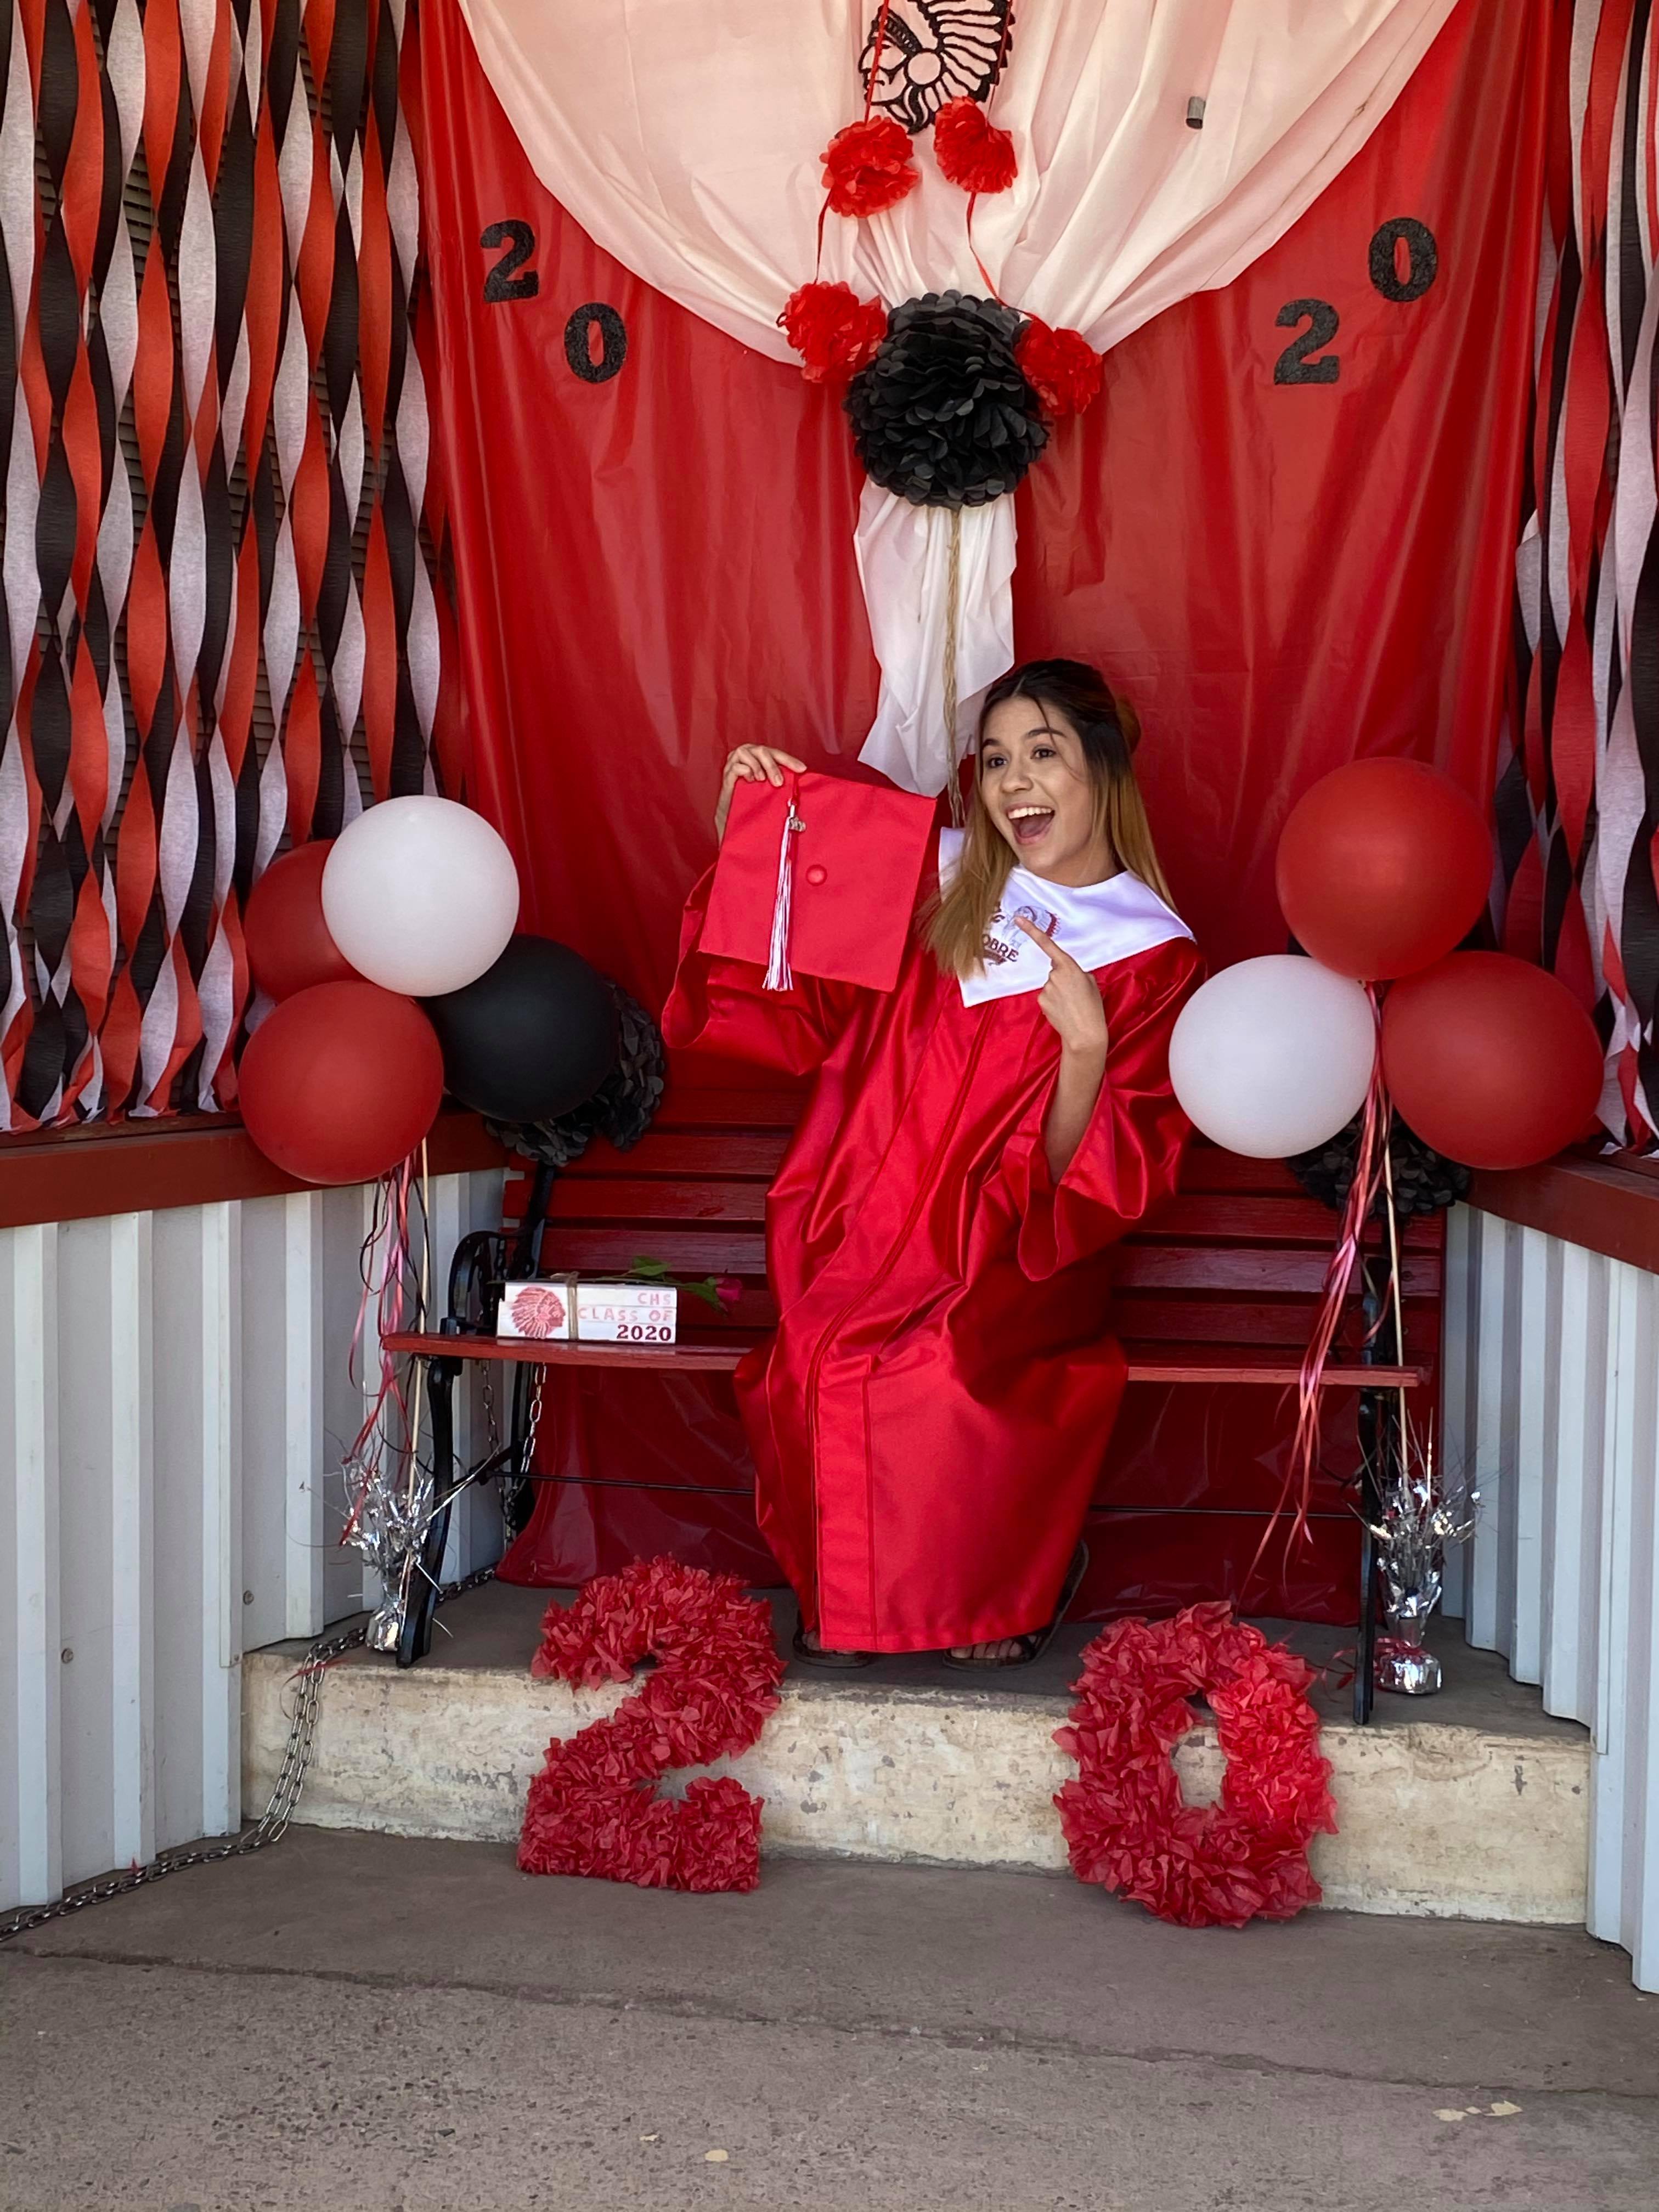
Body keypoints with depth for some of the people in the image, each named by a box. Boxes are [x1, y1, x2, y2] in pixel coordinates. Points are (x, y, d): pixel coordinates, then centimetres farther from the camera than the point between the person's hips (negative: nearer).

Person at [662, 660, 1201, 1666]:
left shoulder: (1154, 954, 2)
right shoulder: (940, 879, 10)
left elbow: (1104, 1185, -5)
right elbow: (793, 1012, 7)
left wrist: (1086, 1044, -22)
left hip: (1010, 1256, -2)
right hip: (867, 1227, 3)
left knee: (954, 1378, -32)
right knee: (817, 1367, -28)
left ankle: (1016, 1582, 1)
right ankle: (841, 1586, 3)